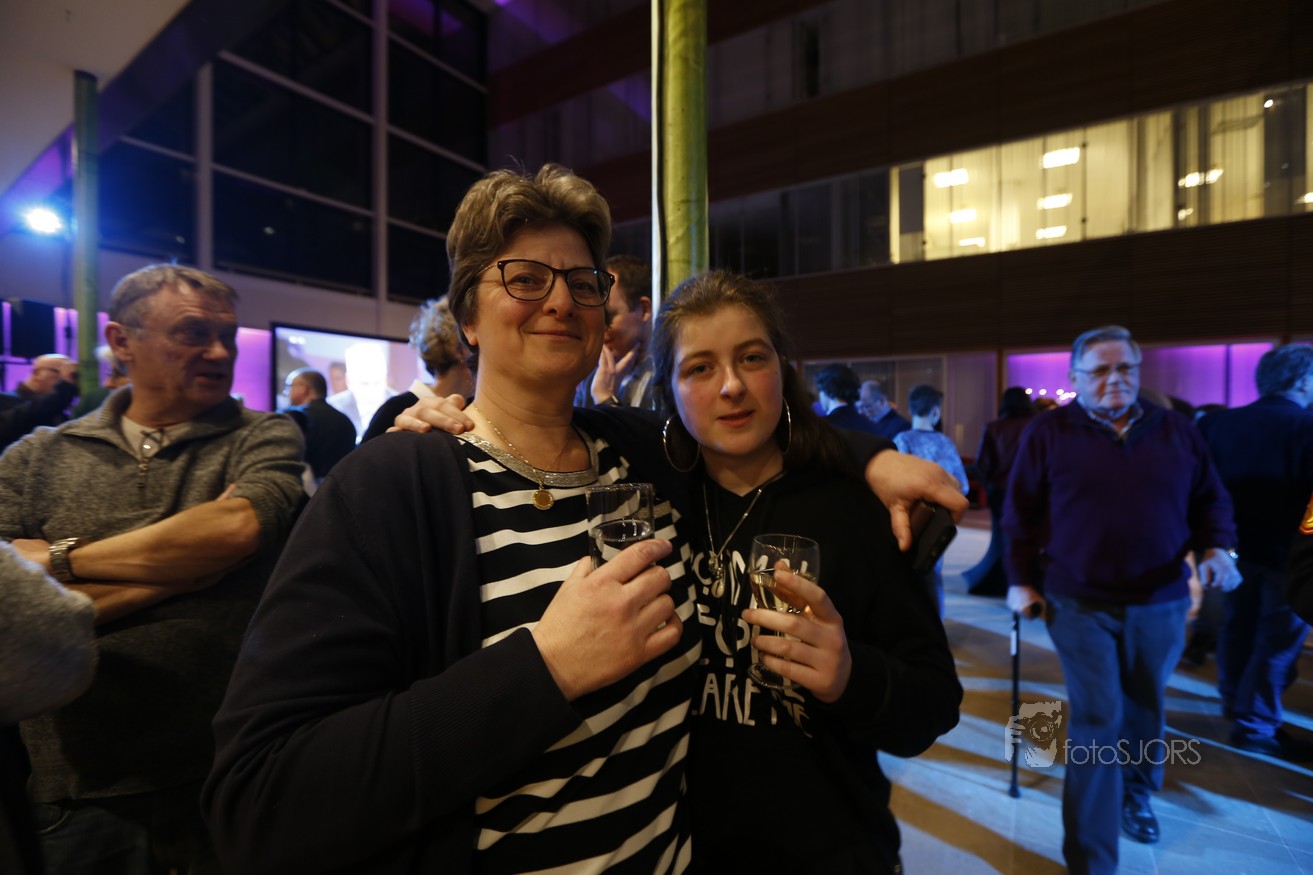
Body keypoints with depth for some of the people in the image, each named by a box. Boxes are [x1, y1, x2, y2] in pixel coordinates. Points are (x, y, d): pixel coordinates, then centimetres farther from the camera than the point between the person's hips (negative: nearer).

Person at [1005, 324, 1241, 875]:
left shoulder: (1176, 430, 4)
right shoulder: (1048, 433, -6)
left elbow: (1211, 500, 12)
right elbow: (1022, 514, -3)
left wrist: (1216, 549, -8)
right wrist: (1022, 580, -4)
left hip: (1159, 604, 4)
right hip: (1079, 603, -4)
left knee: (1144, 711, 21)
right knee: (1096, 723, -1)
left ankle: (1136, 795, 50)